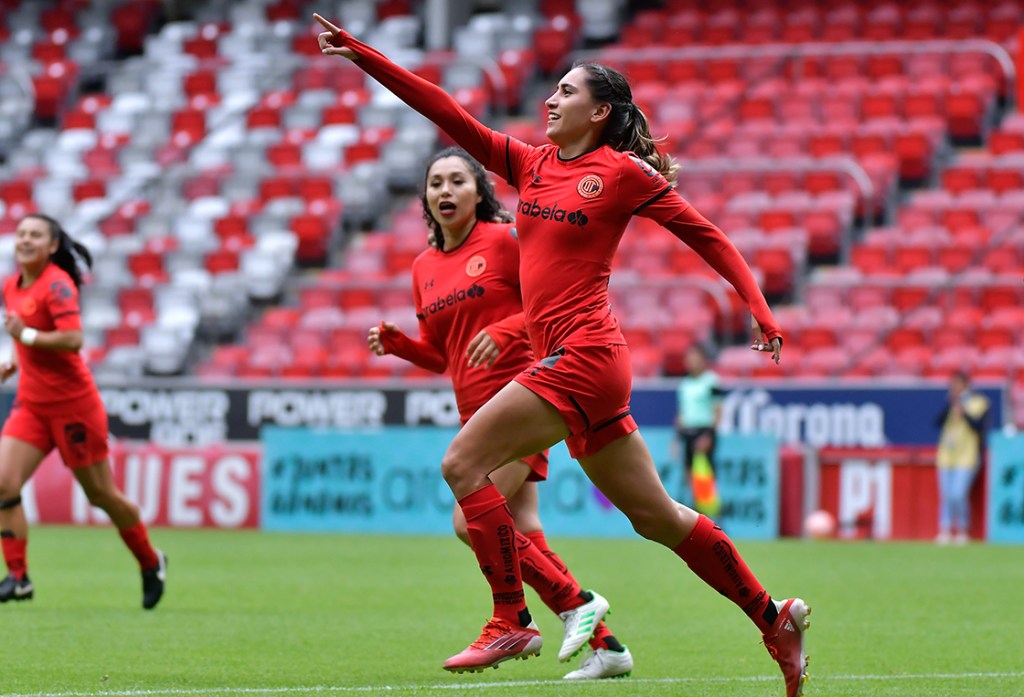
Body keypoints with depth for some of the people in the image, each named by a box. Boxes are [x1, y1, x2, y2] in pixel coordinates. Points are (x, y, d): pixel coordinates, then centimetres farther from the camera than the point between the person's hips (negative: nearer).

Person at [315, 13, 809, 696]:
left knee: (463, 462, -12)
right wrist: (360, 54, 8)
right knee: (657, 517, 10)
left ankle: (511, 621, -7)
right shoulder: (532, 165, 15)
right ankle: (775, 619, 18)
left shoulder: (624, 173, -2)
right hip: (574, 361, 7)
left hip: (585, 353, -7)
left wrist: (760, 309, -4)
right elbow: (448, 112, 13)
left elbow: (706, 235, 3)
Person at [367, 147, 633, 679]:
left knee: (471, 520, -17)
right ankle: (605, 645, 9)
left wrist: (504, 329, -19)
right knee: (525, 537, 1)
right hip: (477, 409, 7)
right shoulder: (424, 268, 15)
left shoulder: (503, 240, -5)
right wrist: (396, 343, 5)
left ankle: (576, 603, -3)